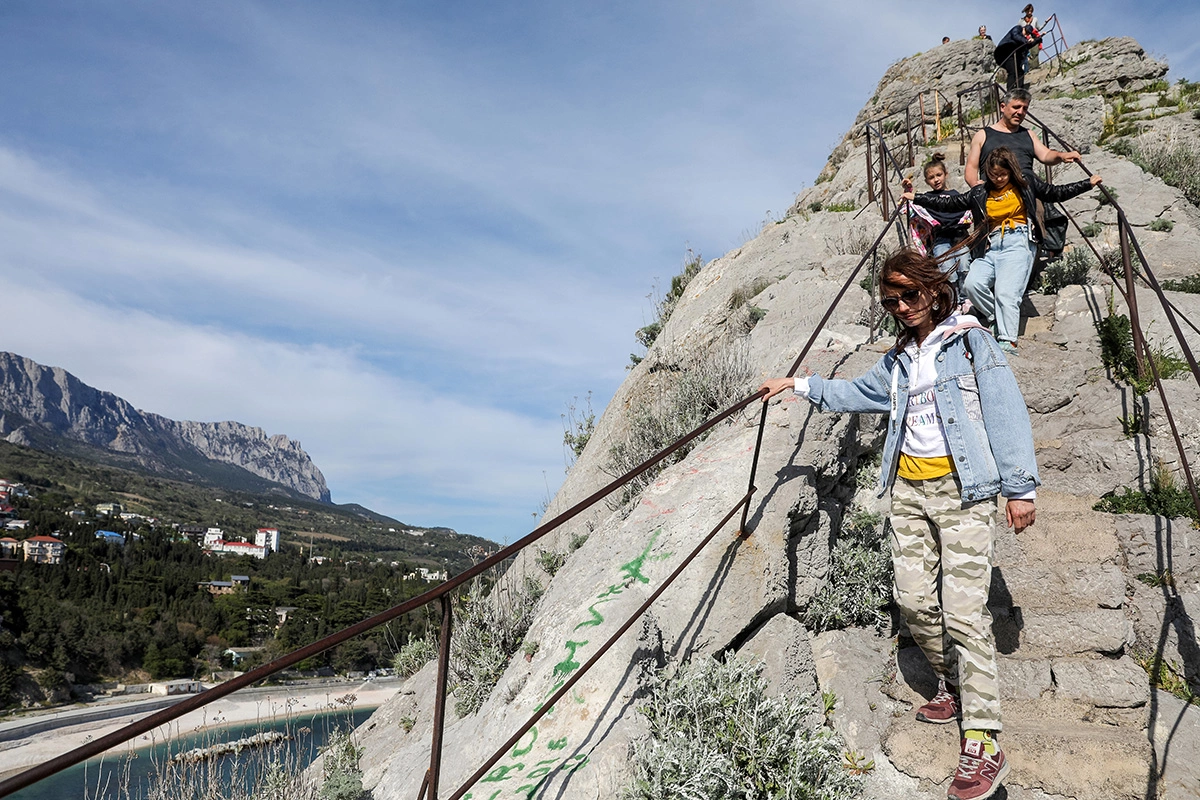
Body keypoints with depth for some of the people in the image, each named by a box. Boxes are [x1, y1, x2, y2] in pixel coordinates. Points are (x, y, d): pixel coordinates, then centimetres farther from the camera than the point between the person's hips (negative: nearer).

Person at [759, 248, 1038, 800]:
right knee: (914, 600, 3)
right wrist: (800, 385, 30)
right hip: (909, 489, 6)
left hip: (962, 488, -6)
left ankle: (983, 744, -8)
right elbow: (853, 392, 34)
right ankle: (954, 689, 25)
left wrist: (1021, 487, -11)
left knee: (963, 610, -12)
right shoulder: (897, 361, 17)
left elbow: (1007, 412, -6)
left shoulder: (969, 340, -1)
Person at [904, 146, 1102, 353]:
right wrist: (916, 198, 11)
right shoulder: (980, 193, 17)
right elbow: (950, 203, 16)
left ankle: (1008, 341, -23)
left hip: (1018, 242, -3)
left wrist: (1088, 183, 16)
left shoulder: (1026, 183, 14)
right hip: (990, 246, 3)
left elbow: (1056, 193, 20)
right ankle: (1000, 321, -5)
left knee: (1006, 292, -23)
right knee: (972, 284, -24)